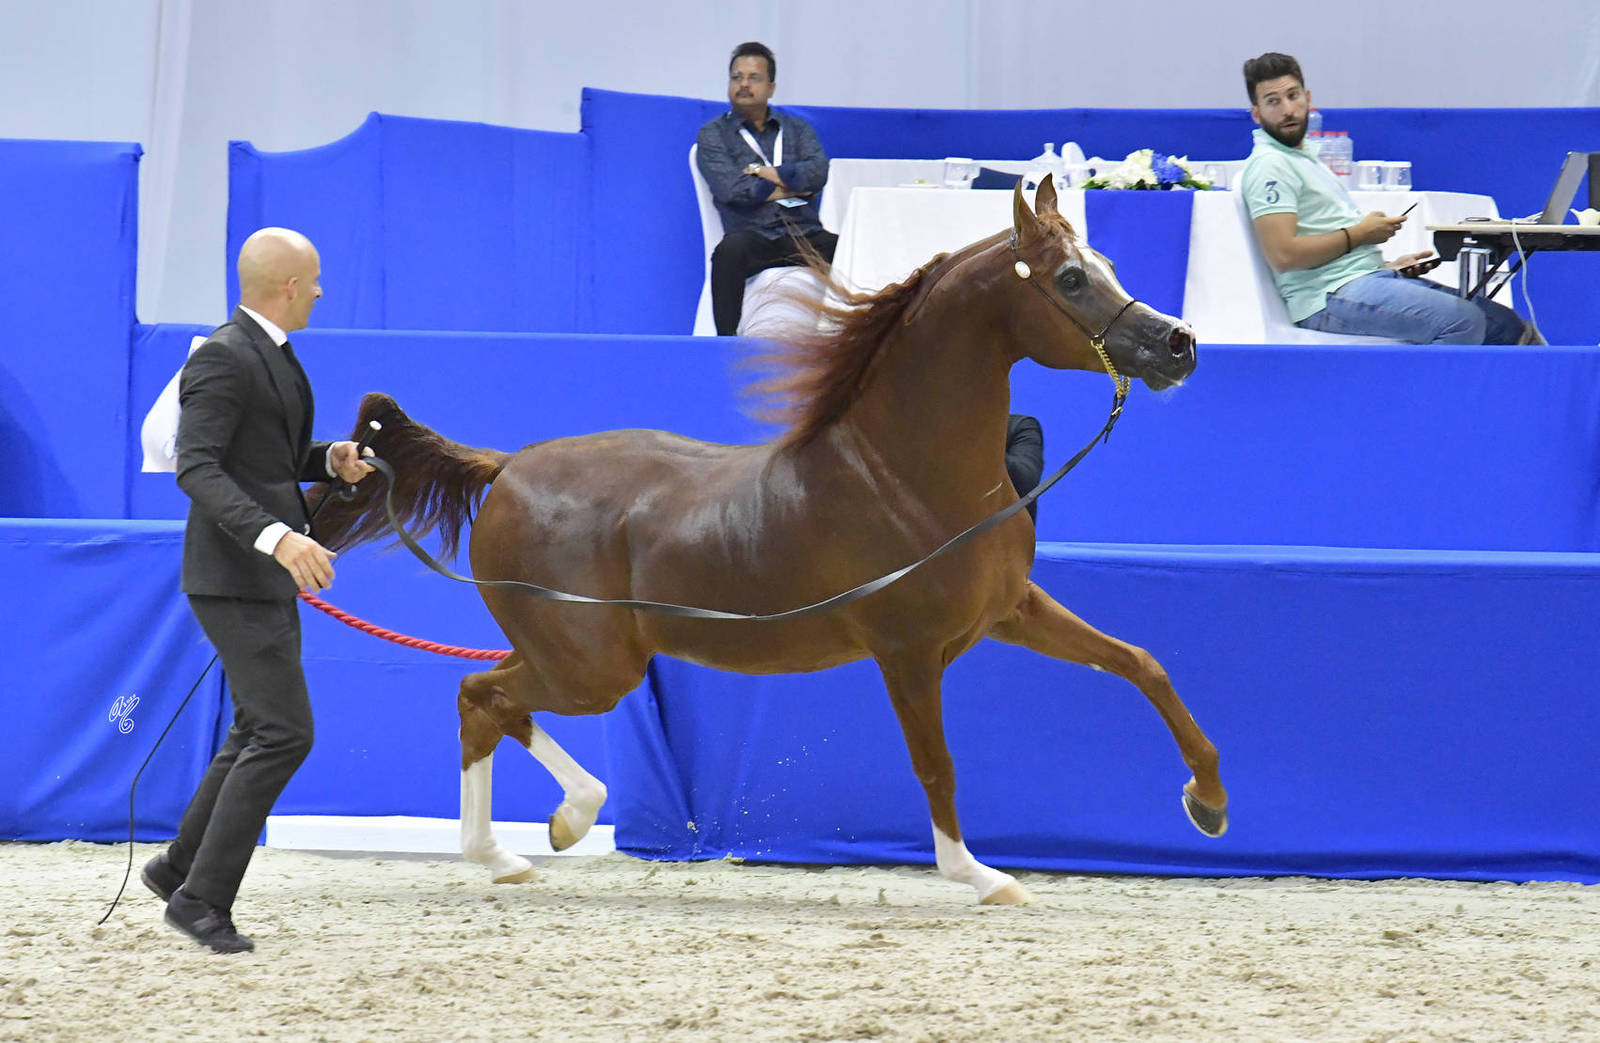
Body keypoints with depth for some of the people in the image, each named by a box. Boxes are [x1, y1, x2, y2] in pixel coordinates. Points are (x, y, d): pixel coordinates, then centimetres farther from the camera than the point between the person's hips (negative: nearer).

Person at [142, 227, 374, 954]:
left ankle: (180, 868, 28)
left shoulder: (270, 355, 14)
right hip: (234, 576, -10)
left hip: (267, 577, 10)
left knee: (258, 734, 17)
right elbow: (198, 470, -24)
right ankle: (201, 896, -8)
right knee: (285, 732, -13)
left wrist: (332, 460, 8)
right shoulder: (222, 359, -16)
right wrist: (275, 536, -35)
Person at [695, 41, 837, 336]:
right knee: (731, 249, -38)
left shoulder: (797, 129, 21)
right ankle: (726, 342, -36)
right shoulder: (713, 135, 12)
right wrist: (791, 186, 2)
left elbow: (818, 172, 1)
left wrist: (766, 174, -5)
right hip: (753, 237, -3)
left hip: (806, 236, 3)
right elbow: (731, 189, -6)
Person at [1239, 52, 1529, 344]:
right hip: (1330, 296, -10)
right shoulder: (1268, 165, -7)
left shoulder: (1305, 157, 25)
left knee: (1505, 325, 0)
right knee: (1463, 321, -27)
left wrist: (1389, 266, 14)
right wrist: (1360, 234, -8)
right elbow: (1284, 255, -19)